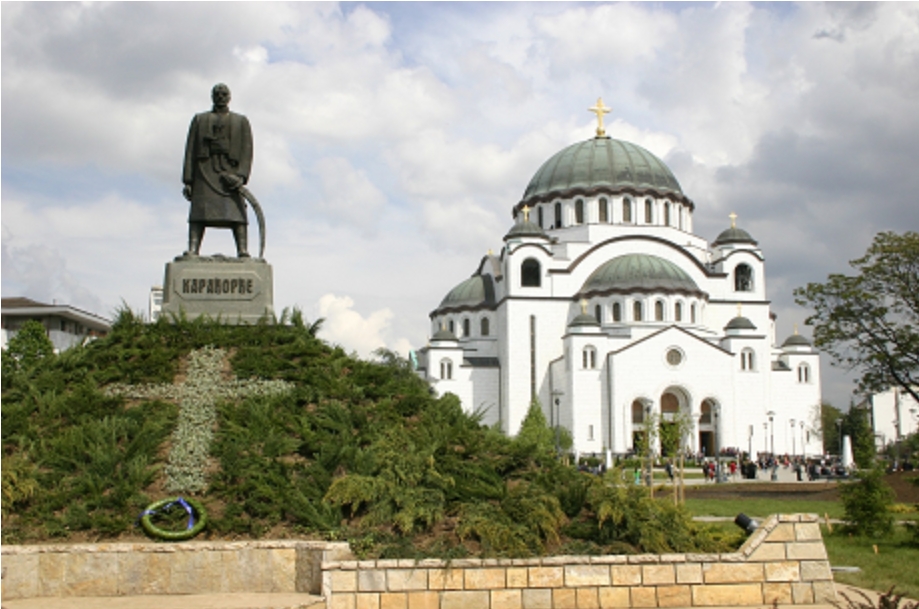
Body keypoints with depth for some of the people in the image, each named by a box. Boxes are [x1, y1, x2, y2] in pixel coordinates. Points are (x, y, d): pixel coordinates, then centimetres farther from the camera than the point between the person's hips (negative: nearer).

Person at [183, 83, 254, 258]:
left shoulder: (241, 121, 18)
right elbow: (190, 151, 13)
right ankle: (193, 250, -21)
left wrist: (241, 176, -13)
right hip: (204, 172, 1)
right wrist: (188, 180, 1)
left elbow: (247, 151, 5)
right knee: (199, 211, -12)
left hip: (230, 173, -1)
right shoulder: (199, 120, 21)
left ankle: (243, 250, -24)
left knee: (236, 211, -15)